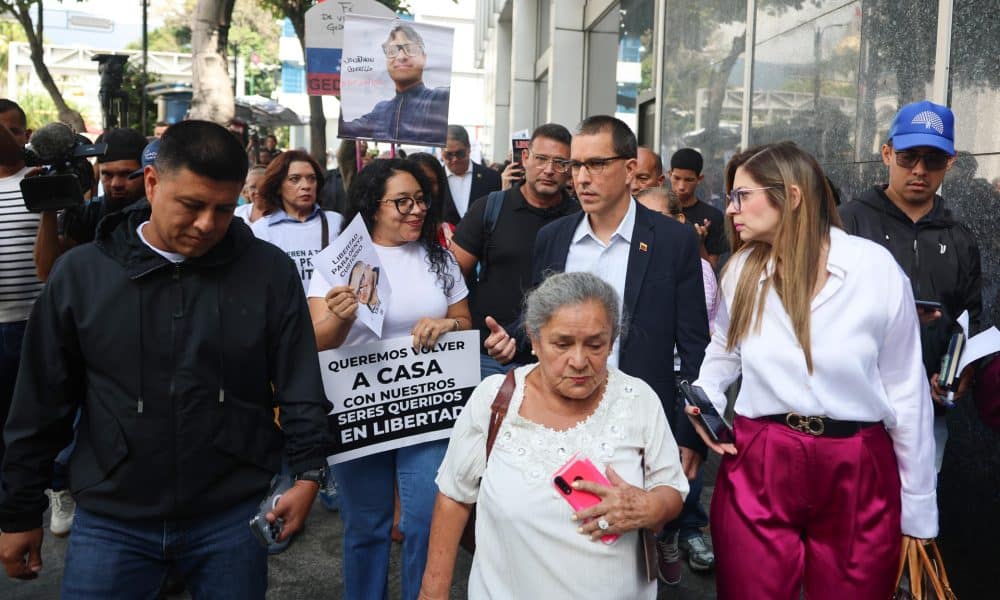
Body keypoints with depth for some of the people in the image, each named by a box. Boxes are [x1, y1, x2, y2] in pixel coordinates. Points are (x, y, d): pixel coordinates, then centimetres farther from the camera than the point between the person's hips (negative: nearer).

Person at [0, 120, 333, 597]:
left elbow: (301, 387, -1)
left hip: (233, 514, 0)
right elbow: (42, 406, 3)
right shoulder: (80, 273, -2)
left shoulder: (269, 272, -5)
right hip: (110, 519, 1)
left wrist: (308, 472, -8)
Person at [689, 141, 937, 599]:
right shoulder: (742, 268, 1)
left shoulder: (874, 266, -9)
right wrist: (705, 398, -3)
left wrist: (918, 508, 1)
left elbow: (905, 389, -3)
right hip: (756, 468, 2)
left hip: (858, 474, -2)